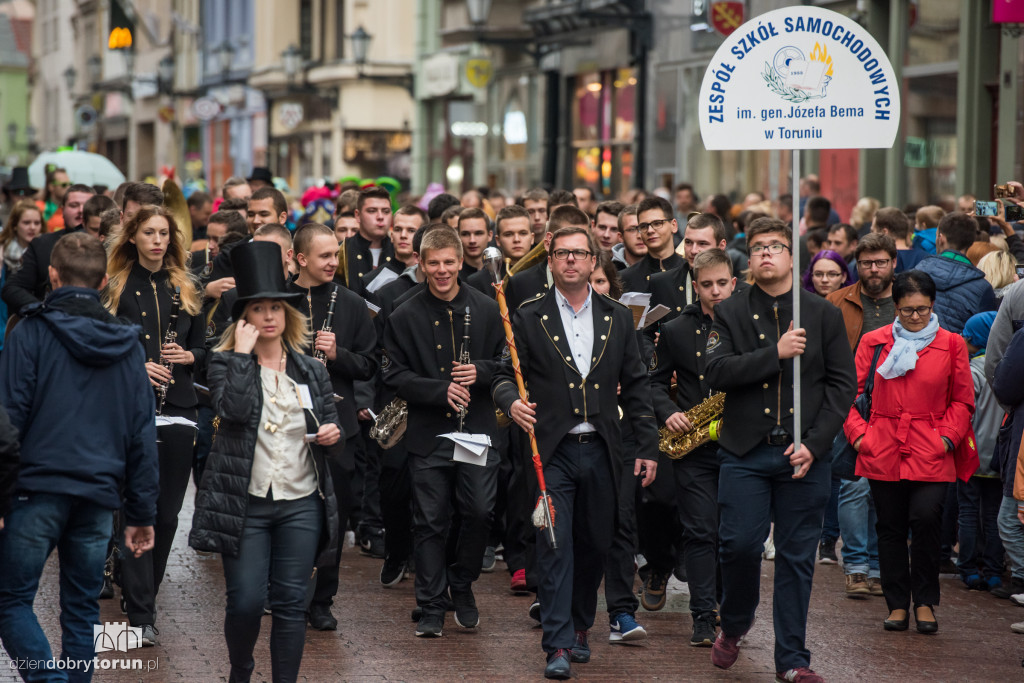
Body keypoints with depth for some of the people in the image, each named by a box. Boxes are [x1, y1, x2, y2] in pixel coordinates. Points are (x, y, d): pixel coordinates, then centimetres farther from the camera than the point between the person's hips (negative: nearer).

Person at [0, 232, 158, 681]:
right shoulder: (128, 346, 10)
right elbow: (143, 436, 10)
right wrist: (142, 513, 13)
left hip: (38, 489, -4)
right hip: (100, 495, 4)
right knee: (81, 611, 11)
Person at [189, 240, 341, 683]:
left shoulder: (311, 369, 10)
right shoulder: (226, 362, -1)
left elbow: (330, 420, 19)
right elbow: (234, 409, -20)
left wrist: (333, 431, -4)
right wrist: (242, 353, -15)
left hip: (301, 504, 3)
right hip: (245, 502, -3)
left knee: (291, 601, 4)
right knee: (245, 601, -3)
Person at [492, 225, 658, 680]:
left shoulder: (617, 319, 10)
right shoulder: (529, 318, 3)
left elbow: (636, 385, 11)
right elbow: (505, 376, 2)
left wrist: (647, 447, 7)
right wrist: (511, 402, -22)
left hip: (600, 451, 3)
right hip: (552, 451, -3)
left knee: (594, 545, 10)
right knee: (555, 545, -9)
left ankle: (580, 628, 28)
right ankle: (558, 646, -9)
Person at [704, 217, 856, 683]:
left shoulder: (823, 314, 7)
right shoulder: (730, 313, 6)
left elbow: (842, 383, 4)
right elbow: (716, 372, -8)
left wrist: (814, 443, -7)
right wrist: (776, 353, -18)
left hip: (805, 453, 1)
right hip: (745, 452, -1)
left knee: (797, 557, 3)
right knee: (739, 544, -8)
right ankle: (734, 625, 20)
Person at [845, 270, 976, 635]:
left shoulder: (951, 345, 5)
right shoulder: (874, 342, 6)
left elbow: (962, 400, 11)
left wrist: (948, 438, -2)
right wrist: (858, 432, -2)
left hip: (931, 454, -1)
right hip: (883, 451, 1)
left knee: (926, 519, -15)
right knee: (890, 528, 5)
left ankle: (925, 602, 1)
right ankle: (898, 604, 17)